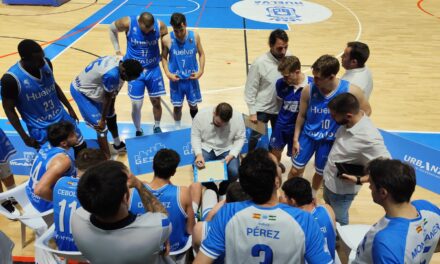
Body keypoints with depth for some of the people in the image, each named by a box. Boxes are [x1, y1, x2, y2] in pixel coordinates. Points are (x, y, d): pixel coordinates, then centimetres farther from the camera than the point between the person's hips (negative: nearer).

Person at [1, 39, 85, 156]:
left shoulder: (46, 63, -10)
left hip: (62, 117, 5)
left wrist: (69, 107, 13)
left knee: (81, 147, 16)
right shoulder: (11, 78, -25)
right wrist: (25, 137, -12)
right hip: (40, 129, -5)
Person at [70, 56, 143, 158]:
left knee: (111, 116, 23)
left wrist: (111, 108, 7)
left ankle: (118, 144, 44)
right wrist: (103, 119, -12)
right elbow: (108, 97, -25)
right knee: (101, 128, -11)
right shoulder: (112, 74, -38)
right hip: (80, 91, -10)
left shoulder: (120, 62, -11)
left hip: (91, 87, 10)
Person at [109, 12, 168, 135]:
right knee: (136, 104, 1)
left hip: (153, 69, 1)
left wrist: (162, 56, -2)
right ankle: (138, 131, 25)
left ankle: (157, 127, 34)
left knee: (156, 101, 10)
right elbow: (112, 28, 2)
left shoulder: (160, 26, -16)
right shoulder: (128, 23, -19)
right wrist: (117, 50, 1)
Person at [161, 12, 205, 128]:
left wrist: (201, 70, -9)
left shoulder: (195, 36, -11)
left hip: (192, 78, 1)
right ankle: (178, 128, 34)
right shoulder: (166, 39, -14)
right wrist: (167, 73, -11)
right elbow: (164, 57, 1)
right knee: (177, 106, 12)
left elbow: (201, 54, 2)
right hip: (176, 79, -1)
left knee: (193, 105, 15)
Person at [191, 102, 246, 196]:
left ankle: (223, 190, 9)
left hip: (227, 150, 0)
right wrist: (198, 154, -22)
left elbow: (240, 138, -7)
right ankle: (212, 189, 8)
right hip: (206, 148, 0)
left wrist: (232, 155, -21)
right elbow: (195, 136, -9)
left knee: (234, 172, -25)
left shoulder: (237, 117, -17)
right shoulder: (201, 115, -17)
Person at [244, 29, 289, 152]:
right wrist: (252, 112, -12)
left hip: (281, 109, 4)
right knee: (255, 138, 12)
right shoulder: (259, 63, -19)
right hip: (261, 110, -4)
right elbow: (250, 89, -12)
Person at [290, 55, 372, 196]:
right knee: (295, 170, 7)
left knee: (320, 173, 19)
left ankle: (311, 196, 49)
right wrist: (296, 139, 0)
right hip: (308, 135, 0)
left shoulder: (351, 91, -22)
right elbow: (301, 115, -3)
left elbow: (366, 111, -5)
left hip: (330, 140, 0)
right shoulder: (308, 90, -18)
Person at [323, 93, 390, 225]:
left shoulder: (369, 138, -36)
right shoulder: (349, 122, -14)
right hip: (329, 179, 7)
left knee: (338, 220, 20)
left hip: (341, 188, -7)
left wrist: (359, 179, -29)